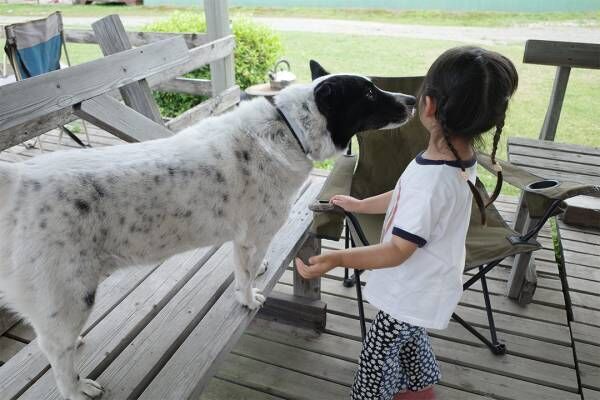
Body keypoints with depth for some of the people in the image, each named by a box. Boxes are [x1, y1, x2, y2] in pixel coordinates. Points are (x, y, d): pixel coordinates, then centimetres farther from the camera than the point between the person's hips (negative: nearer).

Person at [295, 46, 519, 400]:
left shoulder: (431, 178, -37)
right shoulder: (461, 158, -7)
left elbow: (398, 251, -30)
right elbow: (409, 200, 9)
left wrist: (336, 259, -38)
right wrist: (361, 205, 19)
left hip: (411, 294, -9)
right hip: (423, 288, 9)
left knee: (376, 364, 12)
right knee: (410, 345, 31)